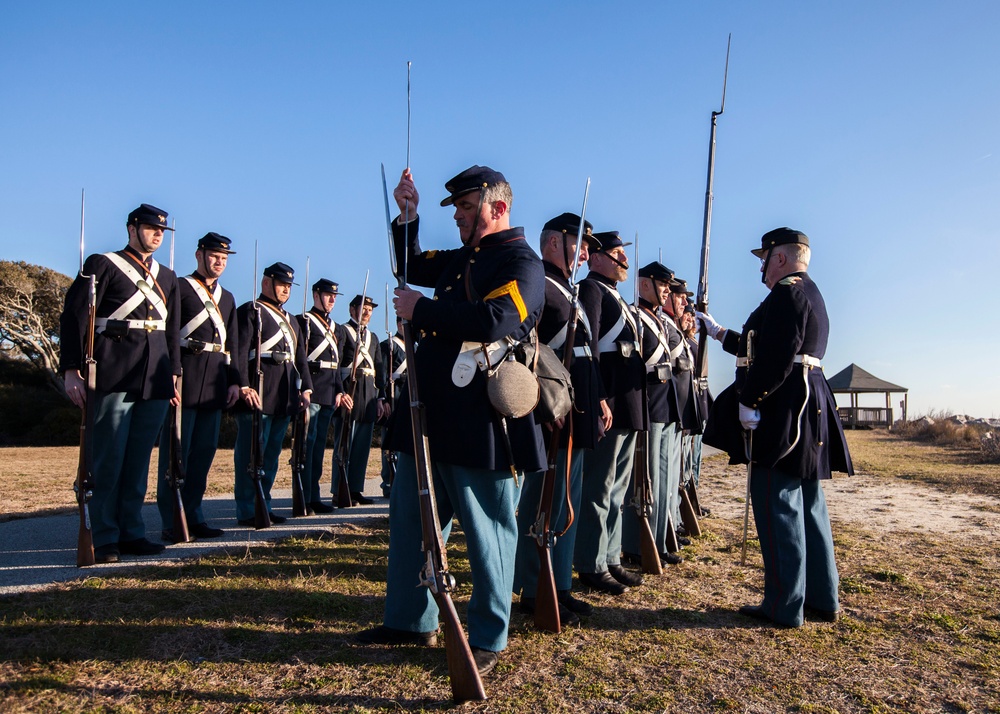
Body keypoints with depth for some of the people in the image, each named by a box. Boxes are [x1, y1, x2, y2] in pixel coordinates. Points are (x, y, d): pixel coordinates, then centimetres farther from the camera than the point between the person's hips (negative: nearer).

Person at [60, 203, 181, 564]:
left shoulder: (167, 277, 18)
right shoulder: (102, 265, 1)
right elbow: (73, 317, -4)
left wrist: (173, 374, 15)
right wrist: (72, 371, -10)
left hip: (155, 381, 5)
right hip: (113, 377, -5)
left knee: (139, 459, 9)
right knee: (109, 459, -1)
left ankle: (132, 532, 16)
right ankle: (105, 539, 7)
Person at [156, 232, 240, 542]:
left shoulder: (227, 298, 19)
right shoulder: (179, 287, 0)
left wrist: (234, 380, 11)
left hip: (215, 384, 6)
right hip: (184, 377, -6)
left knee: (204, 452, 9)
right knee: (176, 452, -2)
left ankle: (193, 517, 18)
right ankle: (171, 523, 5)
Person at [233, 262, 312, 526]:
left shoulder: (291, 320, 23)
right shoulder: (249, 311, -1)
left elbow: (301, 358, 21)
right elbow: (240, 352, -12)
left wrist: (305, 389, 10)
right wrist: (245, 387, -21)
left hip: (285, 401, 8)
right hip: (259, 397, -8)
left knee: (272, 454, 11)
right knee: (251, 454, -3)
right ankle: (247, 511, 4)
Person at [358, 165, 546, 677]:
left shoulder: (521, 262, -7)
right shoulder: (459, 259, 18)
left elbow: (495, 320, -25)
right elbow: (410, 265, 32)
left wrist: (420, 310, -16)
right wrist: (407, 217, 15)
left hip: (481, 424, -9)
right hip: (431, 414, 9)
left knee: (486, 530, 4)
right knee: (410, 519, 16)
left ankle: (488, 638, 20)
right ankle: (411, 620, 32)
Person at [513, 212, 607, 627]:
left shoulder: (566, 290, 20)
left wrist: (597, 399, 20)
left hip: (575, 417, 10)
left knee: (566, 503, 15)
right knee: (545, 504, -1)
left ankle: (558, 586, 27)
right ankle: (535, 593, 12)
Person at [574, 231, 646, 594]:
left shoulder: (613, 295, 22)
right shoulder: (590, 290, -8)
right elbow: (587, 347, -18)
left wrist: (633, 405, 18)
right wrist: (599, 400, -24)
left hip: (627, 402, 10)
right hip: (609, 402, -10)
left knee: (617, 487, 14)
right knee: (599, 487, -2)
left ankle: (611, 558, 24)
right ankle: (592, 566, 7)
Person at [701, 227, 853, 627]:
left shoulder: (786, 294, -12)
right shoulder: (809, 293, 21)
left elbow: (775, 357, -23)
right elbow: (762, 346, 25)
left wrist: (748, 399, -18)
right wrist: (719, 333, 30)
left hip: (782, 410, -11)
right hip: (810, 405, 11)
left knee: (778, 505, -5)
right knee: (808, 504, 14)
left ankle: (784, 606, 3)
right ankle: (822, 599, 23)